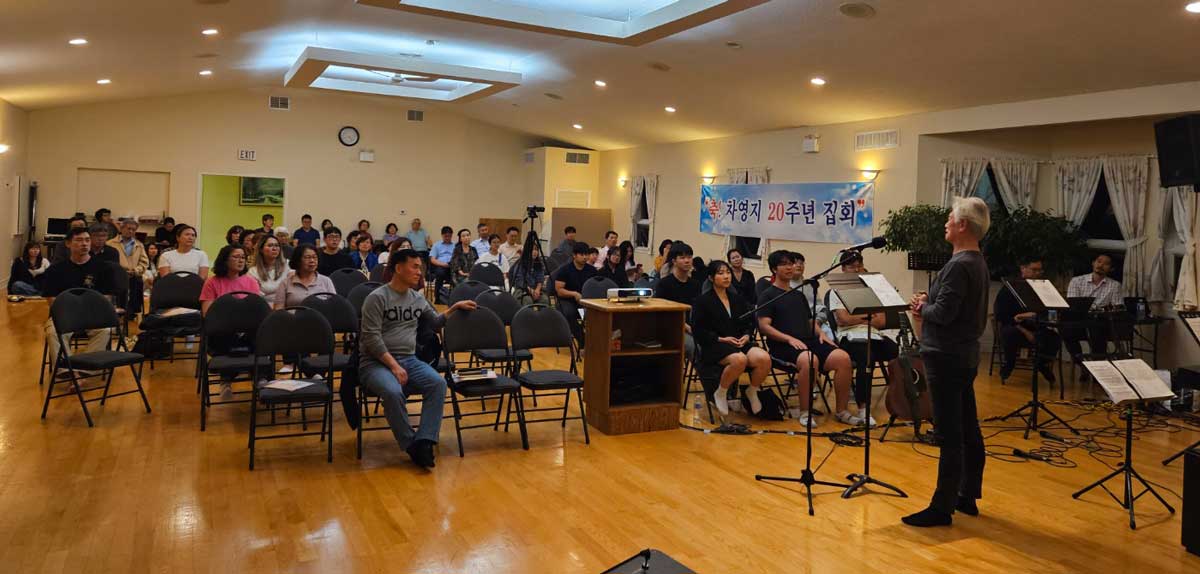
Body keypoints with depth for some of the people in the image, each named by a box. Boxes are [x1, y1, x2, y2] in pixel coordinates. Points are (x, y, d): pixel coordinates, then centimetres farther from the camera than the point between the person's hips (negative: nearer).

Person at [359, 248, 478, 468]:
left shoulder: (418, 298, 14)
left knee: (438, 383, -24)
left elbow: (435, 323, 27)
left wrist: (455, 307, 13)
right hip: (376, 362, -5)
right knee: (393, 391, -36)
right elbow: (372, 338, -12)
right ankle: (411, 446, -19)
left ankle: (424, 442, -26)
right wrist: (394, 365, -20)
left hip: (409, 359, 5)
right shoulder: (377, 298, -6)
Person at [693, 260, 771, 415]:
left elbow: (749, 323, 21)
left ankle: (752, 391, 3)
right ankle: (720, 394, -11)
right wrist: (722, 339, -14)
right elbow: (698, 331, -4)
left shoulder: (737, 299, 20)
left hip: (741, 343, 5)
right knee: (740, 359, -38)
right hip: (714, 346, -5)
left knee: (764, 358, -27)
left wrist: (746, 336, -2)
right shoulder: (702, 301, 3)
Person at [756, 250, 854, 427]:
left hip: (808, 341, 6)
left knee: (843, 358, -20)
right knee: (809, 360, -38)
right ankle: (804, 412, -21)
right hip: (782, 346, -6)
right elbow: (764, 326, -6)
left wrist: (820, 333, 7)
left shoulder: (799, 294, 25)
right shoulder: (768, 295, 5)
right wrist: (790, 339, -18)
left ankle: (842, 410, -9)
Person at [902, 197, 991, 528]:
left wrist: (922, 306, -4)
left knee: (949, 435, -5)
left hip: (947, 357, -10)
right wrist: (927, 305, 5)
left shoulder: (959, 265, -19)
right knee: (968, 431, 15)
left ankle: (942, 508, 2)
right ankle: (967, 497, 27)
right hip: (966, 354, 10)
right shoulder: (978, 262, 13)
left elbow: (943, 312, -23)